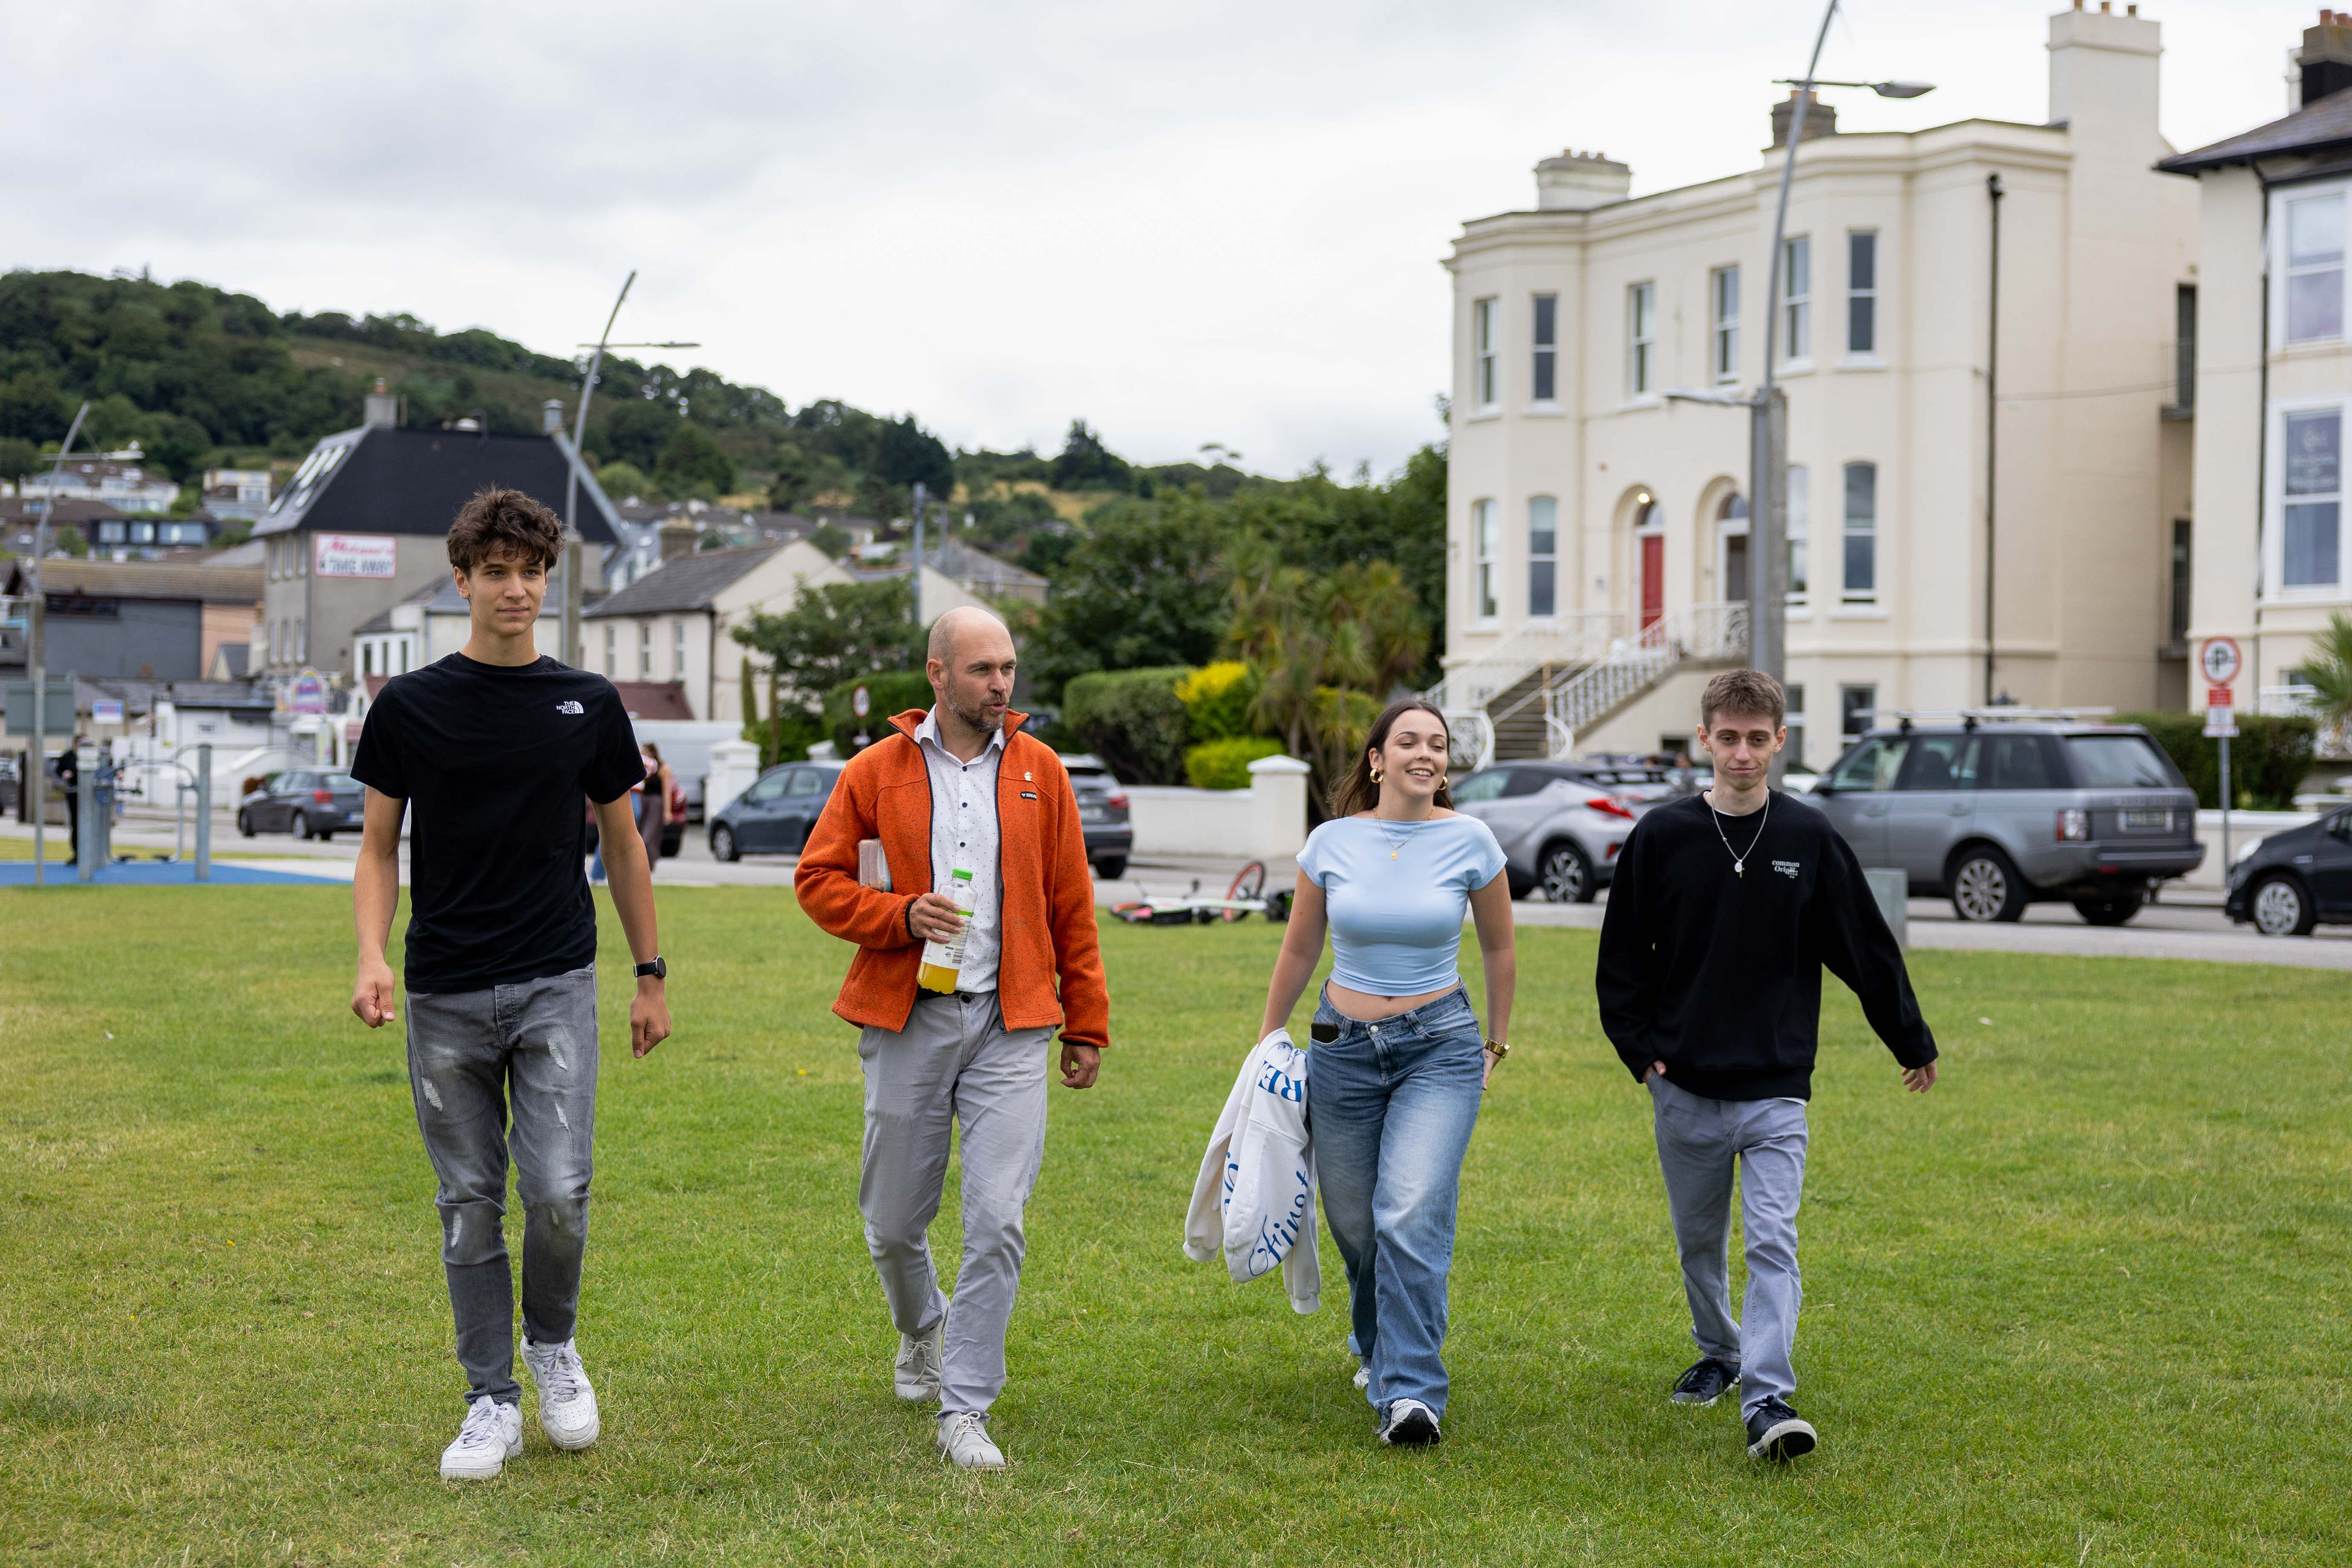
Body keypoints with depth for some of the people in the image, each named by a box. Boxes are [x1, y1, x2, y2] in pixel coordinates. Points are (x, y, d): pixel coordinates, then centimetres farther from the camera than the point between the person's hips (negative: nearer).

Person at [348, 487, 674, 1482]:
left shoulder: (588, 704, 3)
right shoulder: (410, 706, 0)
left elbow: (621, 842, 12)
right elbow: (379, 848, 5)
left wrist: (651, 973, 10)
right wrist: (371, 958, -12)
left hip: (555, 986, 0)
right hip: (447, 994, 0)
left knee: (558, 1190, -10)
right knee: (470, 1205, 5)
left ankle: (552, 1345, 18)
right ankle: (492, 1402, 17)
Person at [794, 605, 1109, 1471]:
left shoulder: (1039, 771, 6)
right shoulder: (877, 771, 3)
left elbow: (1071, 906, 10)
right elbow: (817, 878, 4)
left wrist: (1087, 1023, 10)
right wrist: (901, 915, -13)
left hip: (1011, 1026, 0)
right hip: (907, 1018, 0)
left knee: (998, 1220, -10)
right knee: (893, 1221, 10)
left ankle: (965, 1410, -1)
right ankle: (922, 1331, 42)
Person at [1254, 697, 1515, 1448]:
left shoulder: (1469, 840, -4)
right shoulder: (1333, 842, -1)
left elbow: (1499, 948, 11)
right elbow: (1299, 949, 12)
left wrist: (1497, 1043, 16)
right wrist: (1268, 1039, 18)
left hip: (1440, 1048, -2)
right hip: (1343, 1046, 2)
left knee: (1412, 1217, -18)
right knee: (1355, 1223, 9)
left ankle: (1410, 1392, -17)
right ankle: (1380, 1350, 36)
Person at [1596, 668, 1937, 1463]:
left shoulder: (1809, 839, 0)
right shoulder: (1662, 836, -1)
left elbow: (1867, 949, 8)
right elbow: (1621, 956, 7)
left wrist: (1914, 1043, 15)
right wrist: (1640, 1047, -1)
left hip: (1775, 1088, -1)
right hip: (1684, 1086, 1)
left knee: (1773, 1241, -12)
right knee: (1700, 1241, 14)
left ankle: (1768, 1398, -16)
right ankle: (1718, 1352, 36)